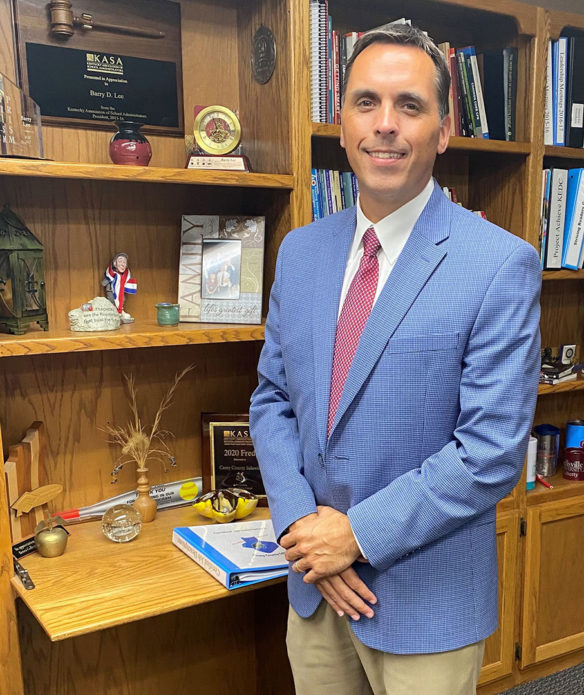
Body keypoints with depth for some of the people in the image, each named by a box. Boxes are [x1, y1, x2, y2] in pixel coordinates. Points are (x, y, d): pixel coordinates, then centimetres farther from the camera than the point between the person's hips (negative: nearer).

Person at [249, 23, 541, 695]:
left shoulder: (502, 265, -16)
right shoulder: (300, 251, 1)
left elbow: (492, 452, -18)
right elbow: (271, 400, 4)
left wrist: (358, 532, -16)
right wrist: (301, 525, -8)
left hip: (425, 601, -4)